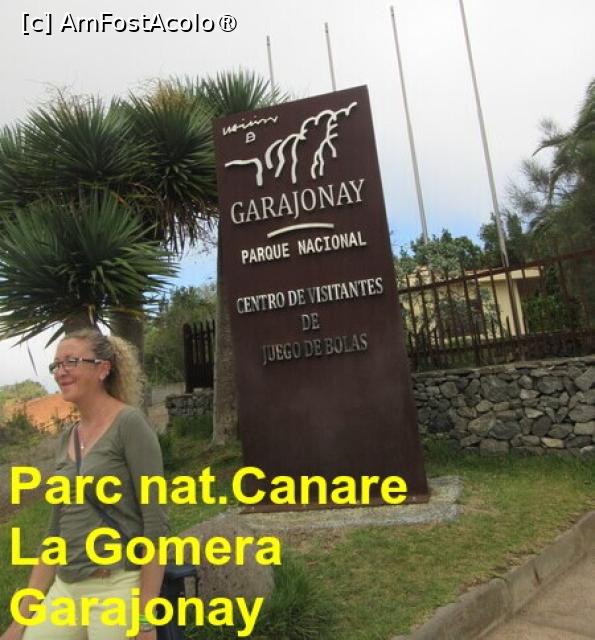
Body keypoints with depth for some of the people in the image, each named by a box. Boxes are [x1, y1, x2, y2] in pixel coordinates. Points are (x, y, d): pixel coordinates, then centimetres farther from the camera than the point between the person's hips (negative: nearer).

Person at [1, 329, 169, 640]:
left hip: (118, 589, -6)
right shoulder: (67, 438, 7)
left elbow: (155, 522, -17)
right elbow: (56, 532, 12)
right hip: (64, 590, 7)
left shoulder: (129, 423, -15)